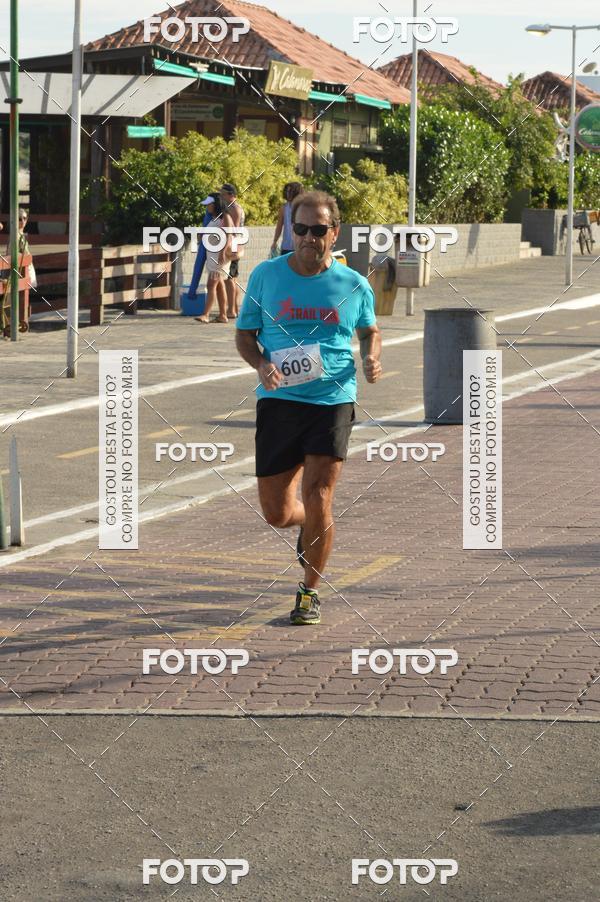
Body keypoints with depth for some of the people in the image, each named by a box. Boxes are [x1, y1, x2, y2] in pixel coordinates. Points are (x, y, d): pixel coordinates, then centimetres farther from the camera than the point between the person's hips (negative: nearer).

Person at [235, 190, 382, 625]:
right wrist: (262, 364, -11)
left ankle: (310, 592, 11)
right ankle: (312, 526, 41)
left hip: (333, 399, -1)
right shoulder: (266, 275, 2)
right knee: (277, 513, 3)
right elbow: (244, 333, 10)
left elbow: (370, 329, 21)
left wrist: (371, 358, -1)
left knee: (318, 501, -10)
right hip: (279, 400, 1)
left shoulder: (354, 285, 2)